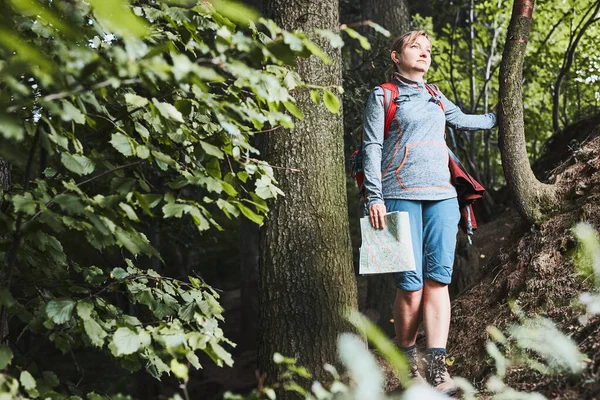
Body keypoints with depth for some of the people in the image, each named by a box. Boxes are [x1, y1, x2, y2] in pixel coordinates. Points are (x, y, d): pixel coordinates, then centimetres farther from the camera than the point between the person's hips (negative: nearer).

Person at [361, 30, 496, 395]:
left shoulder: (435, 97, 22)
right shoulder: (382, 96, 7)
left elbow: (462, 120, 40)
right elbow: (372, 146, 1)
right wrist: (375, 197, -9)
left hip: (441, 196, 5)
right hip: (401, 196, -4)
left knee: (438, 279, -8)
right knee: (411, 285, -10)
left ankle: (438, 368, -11)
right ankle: (408, 362, 6)